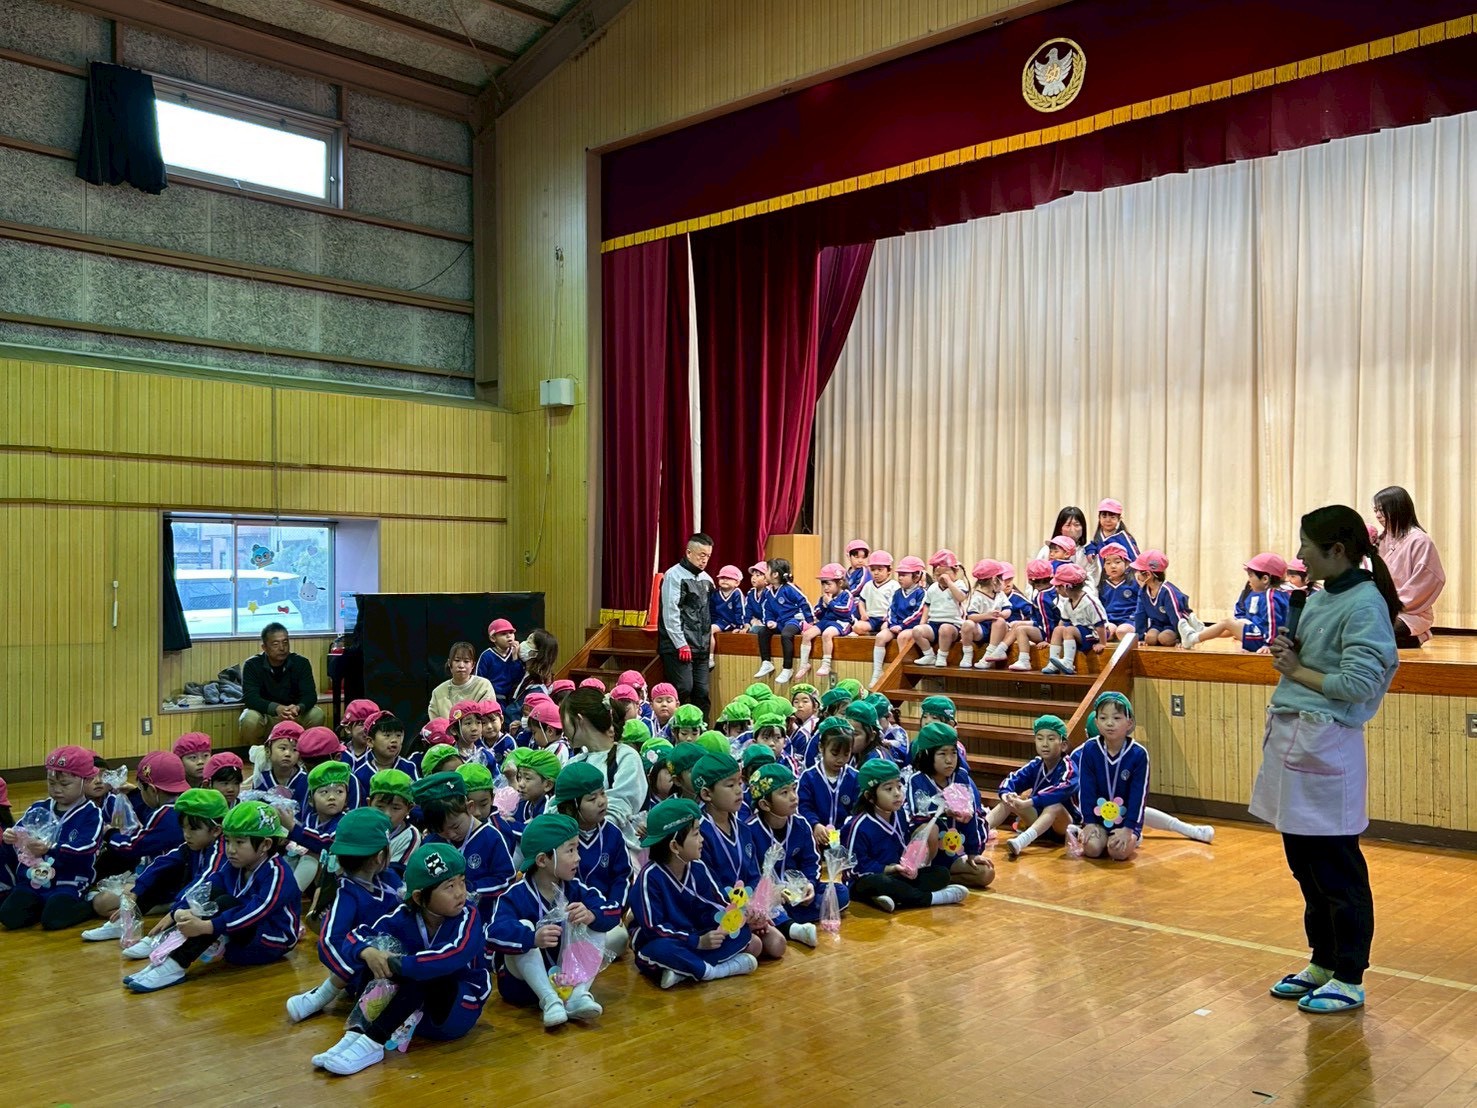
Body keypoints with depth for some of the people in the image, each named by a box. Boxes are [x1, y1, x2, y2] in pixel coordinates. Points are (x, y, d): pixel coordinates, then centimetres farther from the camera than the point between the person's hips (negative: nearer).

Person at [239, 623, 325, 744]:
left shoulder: (301, 663, -9)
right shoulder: (252, 665, -13)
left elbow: (310, 694, -17)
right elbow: (250, 697, -25)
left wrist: (298, 708, -42)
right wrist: (276, 708, -44)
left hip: (294, 716, 2)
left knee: (317, 714, -25)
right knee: (249, 719, -33)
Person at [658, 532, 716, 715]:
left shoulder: (706, 578, 15)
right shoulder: (674, 576, -7)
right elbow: (670, 613, -13)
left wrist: (707, 636, 13)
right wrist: (681, 645, -16)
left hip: (700, 646, 7)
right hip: (679, 646, -7)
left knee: (702, 692, 5)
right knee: (683, 690, -14)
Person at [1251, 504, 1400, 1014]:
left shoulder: (1366, 605, -13)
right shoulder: (1319, 598, 13)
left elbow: (1358, 684, -19)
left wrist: (1296, 670, -9)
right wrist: (1288, 656, 2)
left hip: (1326, 746, -9)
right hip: (1290, 737, 9)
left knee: (1336, 869, 1)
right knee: (1304, 863, 16)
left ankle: (1349, 980, 13)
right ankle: (1322, 962, 30)